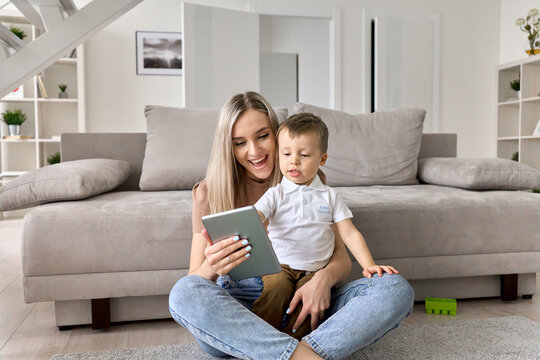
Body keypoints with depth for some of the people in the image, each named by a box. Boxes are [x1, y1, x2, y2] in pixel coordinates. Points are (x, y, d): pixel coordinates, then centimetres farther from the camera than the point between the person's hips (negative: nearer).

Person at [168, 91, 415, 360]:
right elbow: (192, 284, -3)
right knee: (183, 293, -33)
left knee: (397, 289, -19)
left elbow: (341, 257, 1)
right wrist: (211, 268, -28)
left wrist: (325, 277, -24)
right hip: (238, 306, -1)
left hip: (302, 302, 2)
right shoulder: (208, 193, -1)